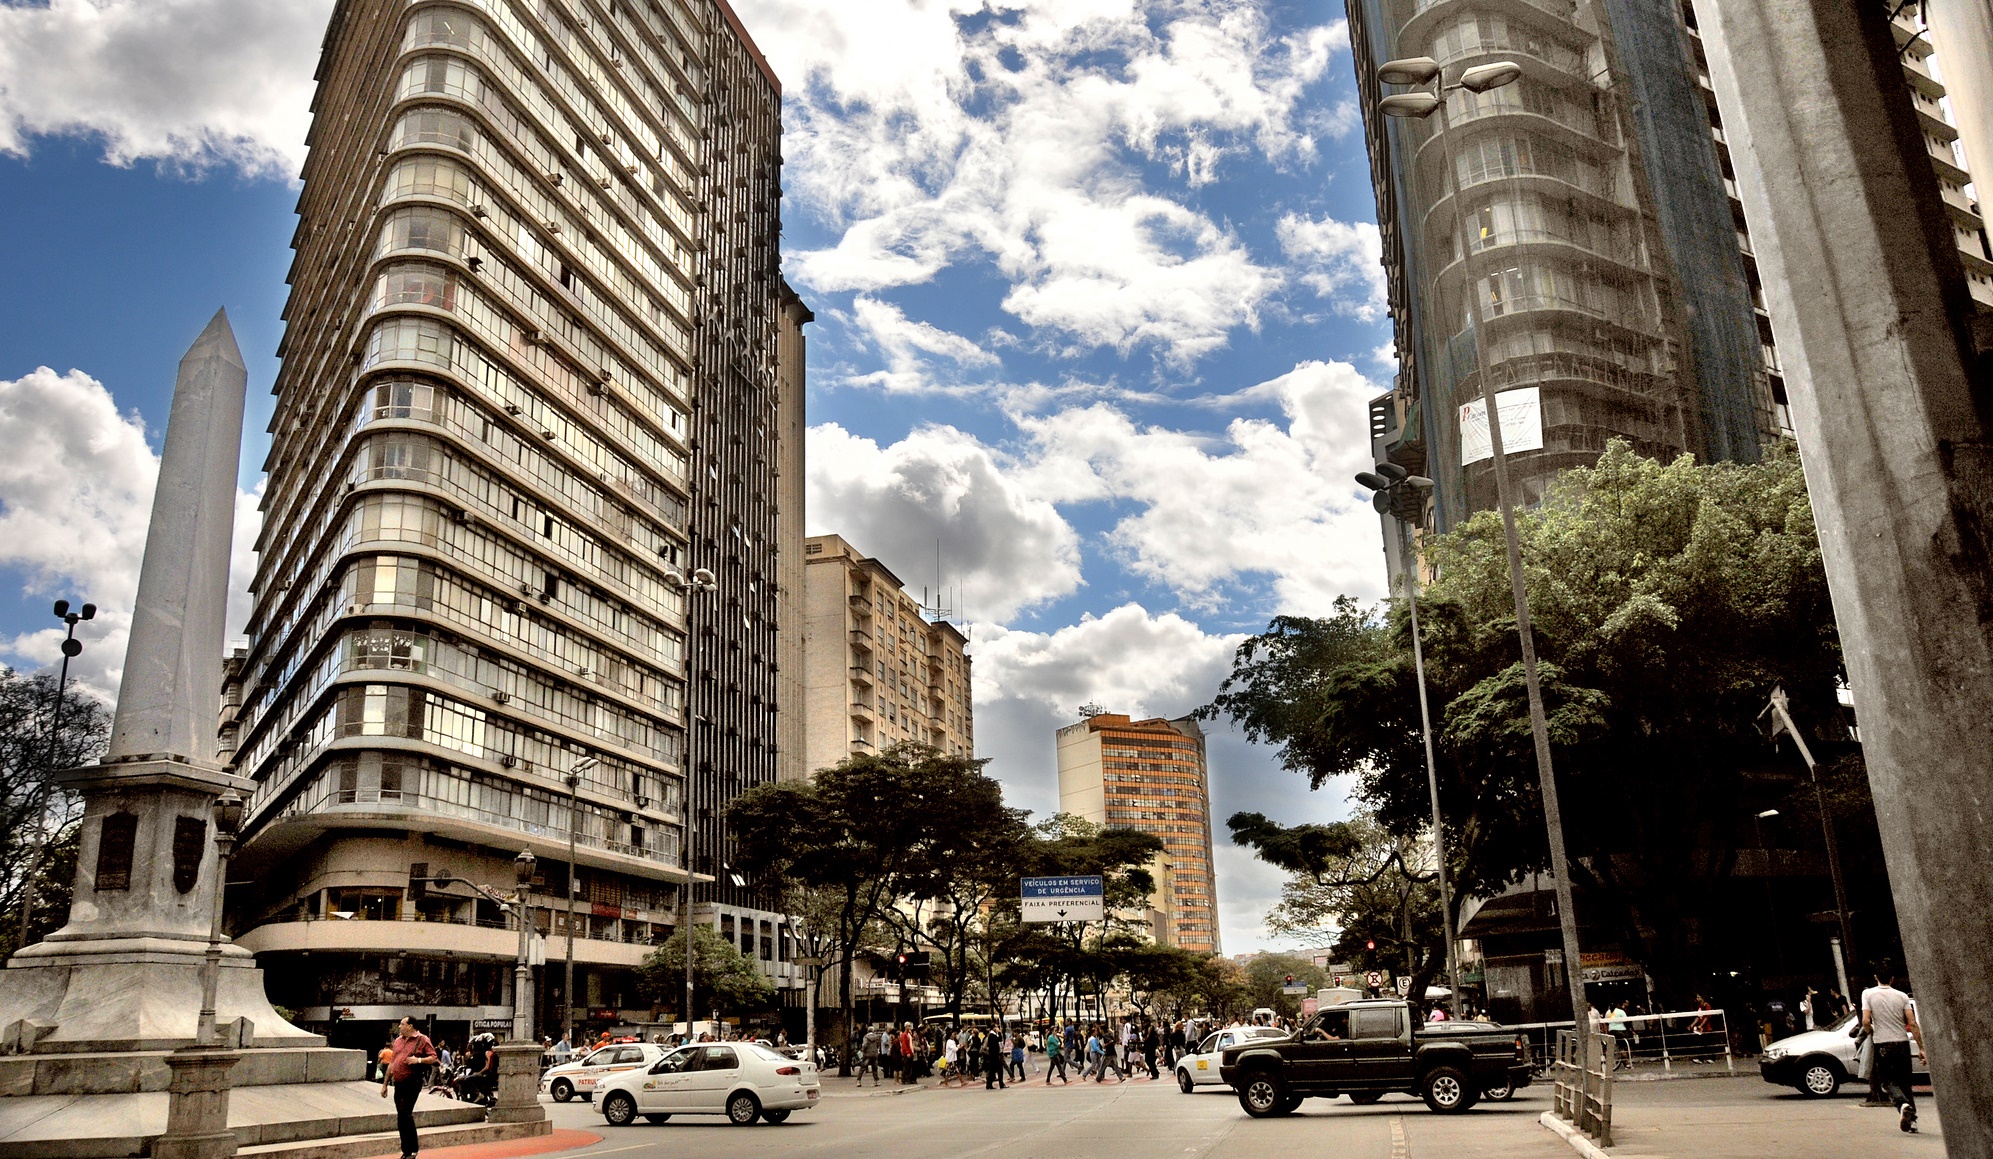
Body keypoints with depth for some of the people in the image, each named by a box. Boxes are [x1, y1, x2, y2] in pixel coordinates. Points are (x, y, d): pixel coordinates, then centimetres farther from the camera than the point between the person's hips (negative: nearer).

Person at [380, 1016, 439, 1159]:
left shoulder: (422, 1040, -3)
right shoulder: (398, 1041, 16)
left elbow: (433, 1058, -6)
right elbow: (391, 1063, 20)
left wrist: (418, 1060, -22)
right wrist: (385, 1084, 18)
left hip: (412, 1083, -7)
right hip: (398, 1083, 7)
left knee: (405, 1114, -14)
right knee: (402, 1117, 8)